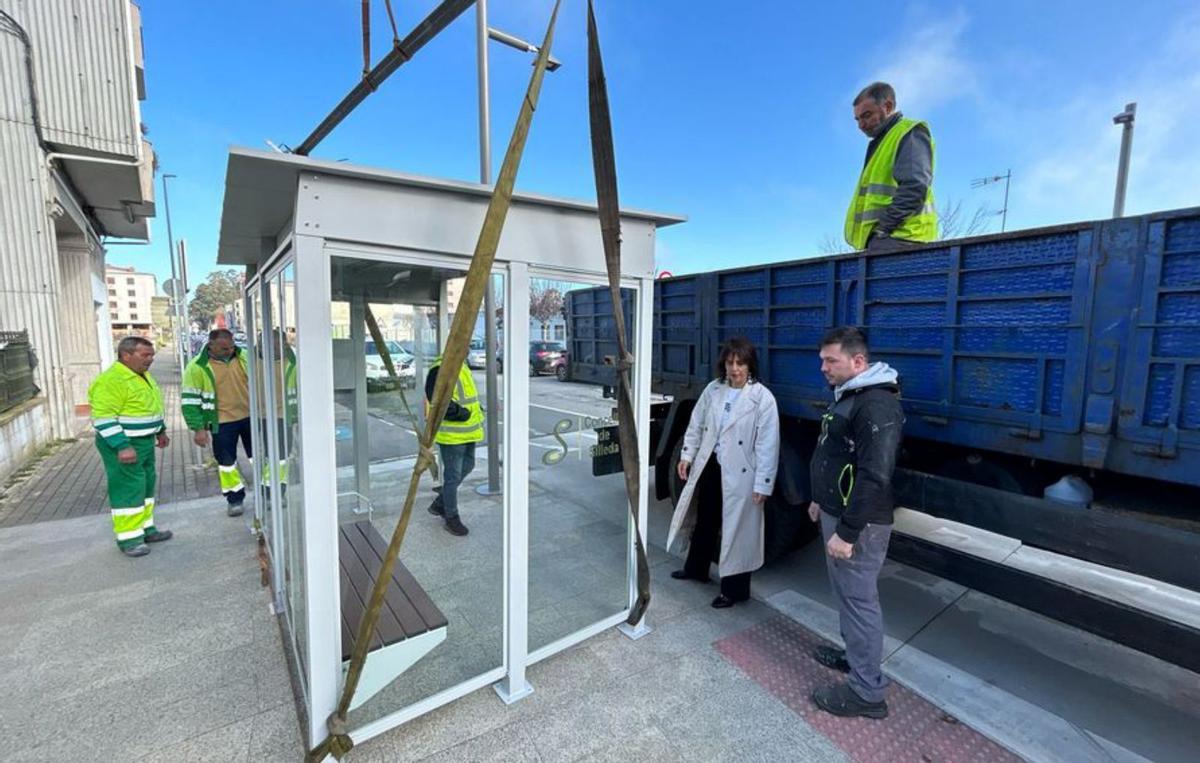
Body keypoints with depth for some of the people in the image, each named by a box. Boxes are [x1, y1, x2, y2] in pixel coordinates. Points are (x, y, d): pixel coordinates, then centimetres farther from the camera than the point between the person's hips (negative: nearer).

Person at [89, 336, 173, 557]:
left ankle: (146, 528, 28)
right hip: (122, 445, -10)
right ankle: (128, 538, 6)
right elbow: (103, 418, -25)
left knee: (146, 485, 16)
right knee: (128, 489, -4)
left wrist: (161, 431, 22)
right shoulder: (111, 380, -21)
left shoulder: (143, 375, 10)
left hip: (144, 442, 10)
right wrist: (122, 446, -28)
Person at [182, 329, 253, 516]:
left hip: (250, 416, 3)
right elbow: (190, 400, -9)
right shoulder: (197, 367, -11)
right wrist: (198, 429, -11)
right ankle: (234, 498, 24)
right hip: (222, 422, -3)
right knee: (226, 461, 8)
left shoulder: (243, 356, -2)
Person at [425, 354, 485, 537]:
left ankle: (440, 503, 36)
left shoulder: (462, 366, 14)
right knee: (453, 475, 2)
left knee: (466, 467, 20)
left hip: (467, 431, 10)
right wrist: (461, 413, -23)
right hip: (452, 433, -10)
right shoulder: (440, 369, -17)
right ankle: (452, 518, 19)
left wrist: (476, 408, 10)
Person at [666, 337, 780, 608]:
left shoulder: (763, 398, -14)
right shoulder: (713, 389, 1)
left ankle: (735, 589, 25)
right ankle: (696, 568, 43)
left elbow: (768, 445, -15)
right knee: (704, 521, 21)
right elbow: (696, 424, 9)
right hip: (709, 467, 5)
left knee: (737, 529, 7)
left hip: (739, 475, -5)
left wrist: (763, 484, -16)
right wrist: (687, 455, 4)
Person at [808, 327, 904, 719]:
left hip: (857, 521, -10)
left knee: (859, 599, 2)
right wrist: (820, 499, 23)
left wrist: (847, 532, -25)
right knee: (846, 592, 21)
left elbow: (874, 476, -27)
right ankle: (854, 655, 39)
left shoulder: (876, 405, -22)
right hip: (837, 511, 10)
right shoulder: (848, 394, 11)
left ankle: (866, 691, 16)